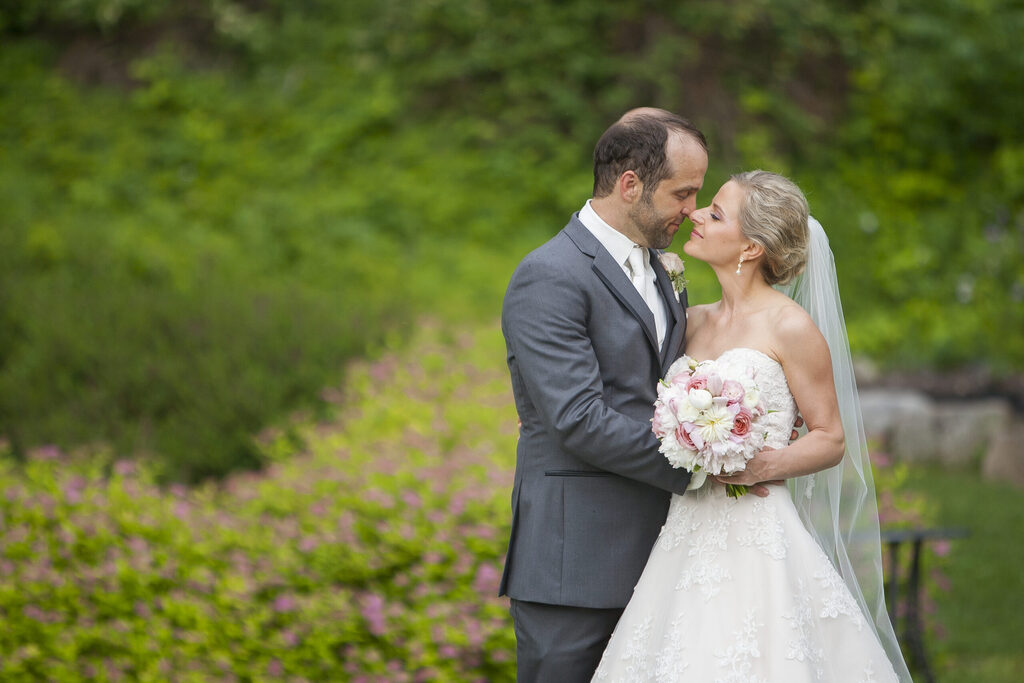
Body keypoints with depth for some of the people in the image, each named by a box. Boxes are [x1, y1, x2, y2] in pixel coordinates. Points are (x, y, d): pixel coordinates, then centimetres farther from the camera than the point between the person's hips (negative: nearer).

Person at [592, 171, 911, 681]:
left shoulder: (790, 327, -6)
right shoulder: (694, 321, 12)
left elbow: (831, 438, -2)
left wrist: (764, 465, -18)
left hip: (757, 539, -6)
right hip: (688, 537, 6)